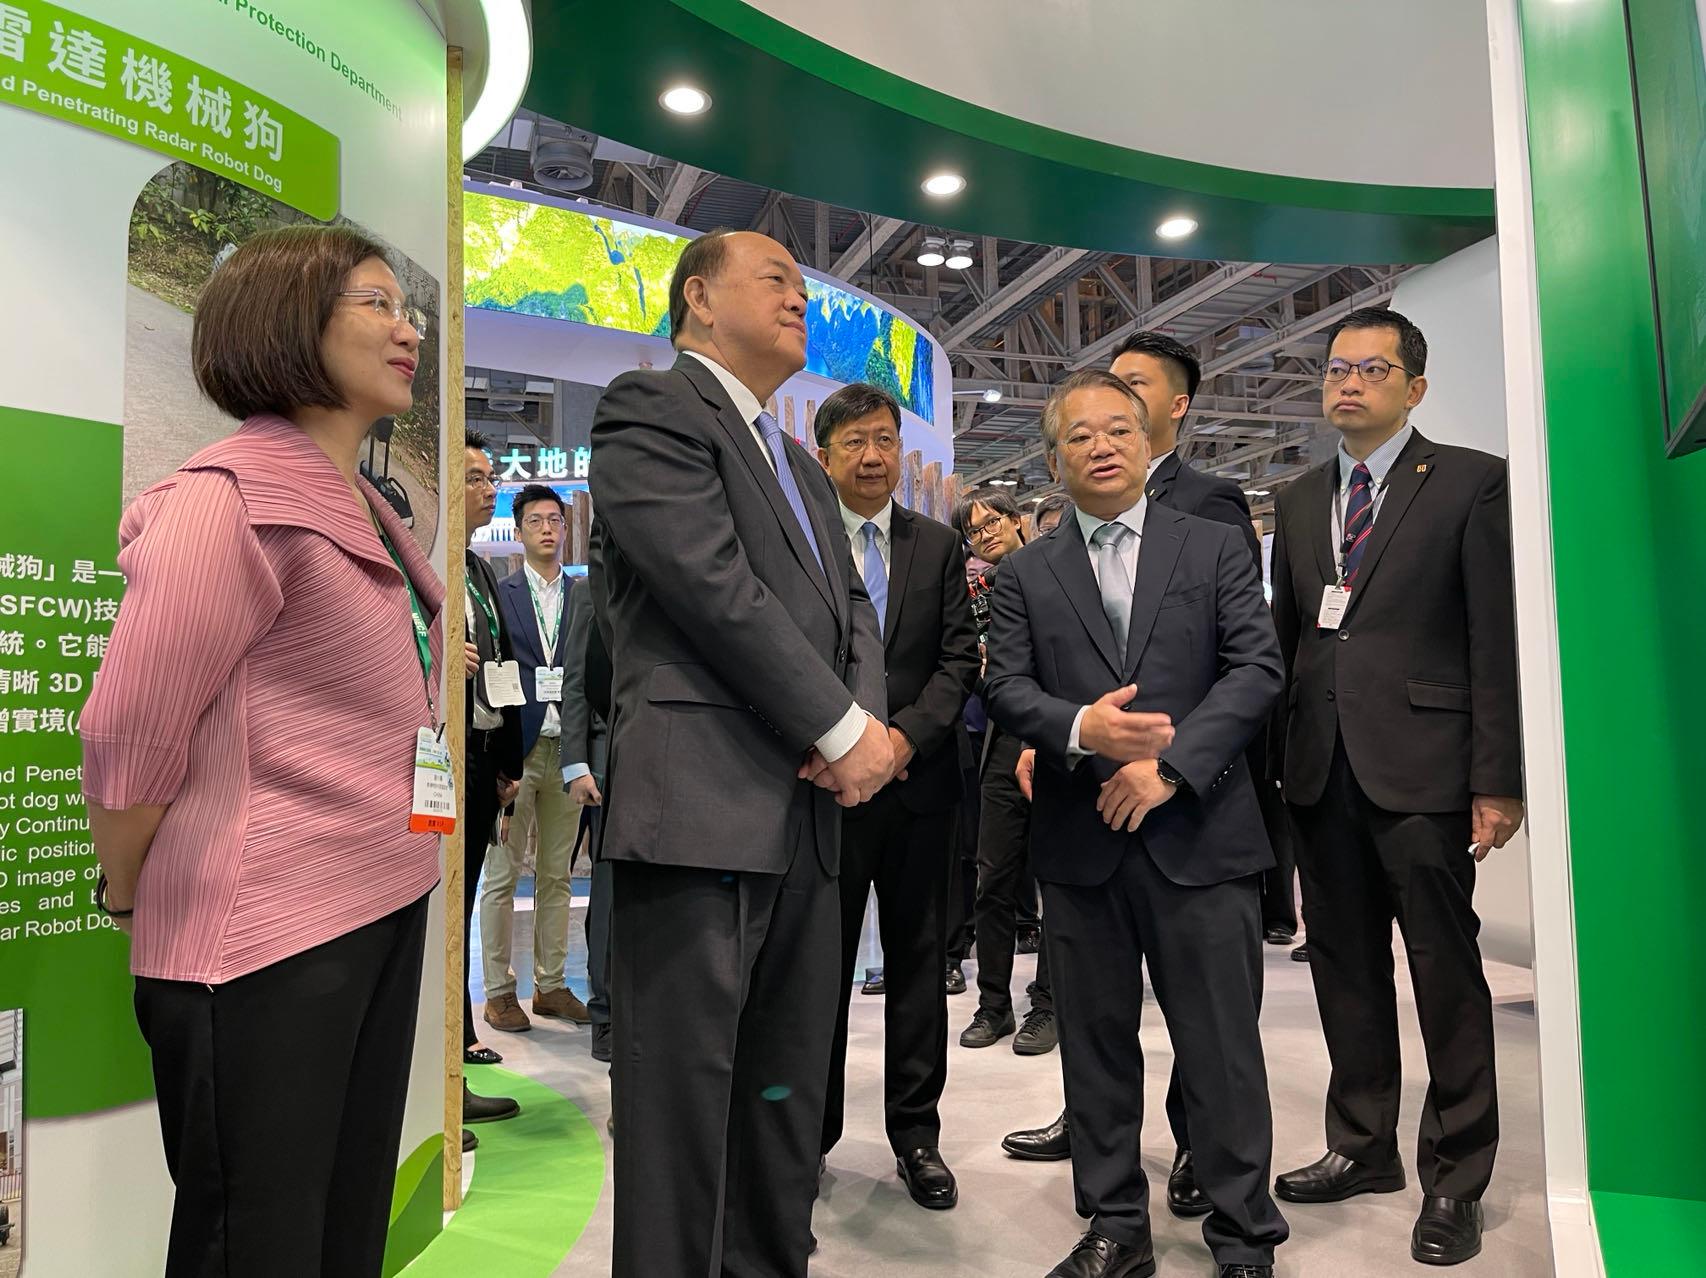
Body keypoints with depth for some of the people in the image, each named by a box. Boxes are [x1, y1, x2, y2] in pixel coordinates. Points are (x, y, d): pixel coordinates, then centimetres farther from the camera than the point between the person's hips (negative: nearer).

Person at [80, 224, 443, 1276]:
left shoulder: (369, 513, 11)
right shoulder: (231, 499, -15)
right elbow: (129, 736, -13)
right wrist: (133, 907, -2)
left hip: (385, 912, 8)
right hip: (265, 943, -8)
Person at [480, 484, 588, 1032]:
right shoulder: (498, 594, 3)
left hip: (567, 750, 3)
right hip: (516, 748, -3)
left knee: (556, 876, 11)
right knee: (502, 876, 2)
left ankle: (551, 985, 21)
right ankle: (499, 992, 11)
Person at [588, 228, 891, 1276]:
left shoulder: (803, 469, 25)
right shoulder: (652, 409, -2)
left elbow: (851, 606, 17)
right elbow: (715, 584, -13)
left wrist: (871, 722, -3)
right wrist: (842, 729, -11)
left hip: (810, 817, 8)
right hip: (702, 810, -8)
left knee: (789, 1091, 15)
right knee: (685, 1088, 1)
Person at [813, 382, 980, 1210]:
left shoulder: (939, 546, 8)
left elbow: (959, 657, 2)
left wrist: (906, 734, -12)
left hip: (918, 778, 2)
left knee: (918, 957, 10)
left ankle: (915, 1131, 23)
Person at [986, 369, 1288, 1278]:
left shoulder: (1216, 549, 7)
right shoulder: (1025, 575, 10)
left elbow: (1258, 666, -2)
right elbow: (1007, 689, 2)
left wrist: (1169, 766, -13)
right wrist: (1079, 730, -19)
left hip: (1198, 833, -1)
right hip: (1080, 841, 2)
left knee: (1222, 1047, 6)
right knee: (1097, 1043, 12)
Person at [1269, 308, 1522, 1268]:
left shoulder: (1472, 484, -1)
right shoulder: (1300, 501, 15)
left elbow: (1499, 639, -6)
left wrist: (1498, 780, -11)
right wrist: (1273, 759, 7)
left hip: (1423, 766, -5)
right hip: (1322, 770, 5)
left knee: (1447, 972, 4)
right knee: (1346, 968, 13)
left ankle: (1456, 1178, 20)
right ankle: (1364, 1146, 29)